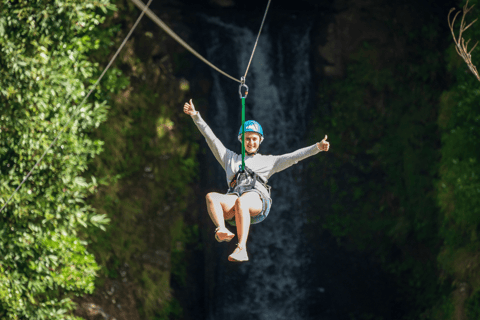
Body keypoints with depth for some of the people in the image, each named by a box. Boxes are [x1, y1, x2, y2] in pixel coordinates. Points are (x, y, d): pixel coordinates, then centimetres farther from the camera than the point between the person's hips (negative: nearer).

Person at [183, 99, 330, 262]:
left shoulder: (268, 161, 33)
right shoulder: (230, 158, 37)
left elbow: (293, 157, 24)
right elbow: (211, 138, 34)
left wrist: (317, 147, 12)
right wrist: (195, 115, 28)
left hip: (257, 199, -2)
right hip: (233, 198, 2)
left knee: (241, 202, -40)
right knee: (211, 197, -32)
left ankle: (241, 249, -51)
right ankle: (221, 231, -57)